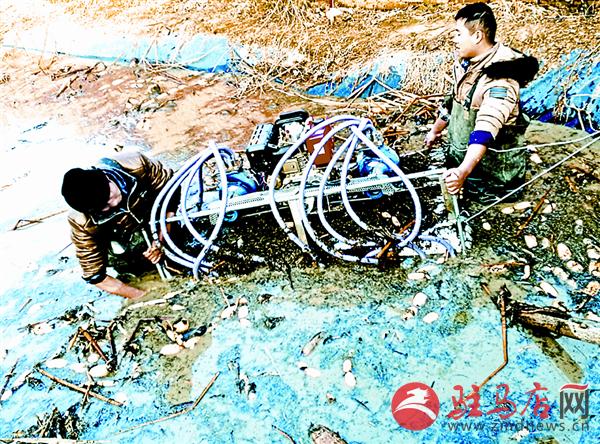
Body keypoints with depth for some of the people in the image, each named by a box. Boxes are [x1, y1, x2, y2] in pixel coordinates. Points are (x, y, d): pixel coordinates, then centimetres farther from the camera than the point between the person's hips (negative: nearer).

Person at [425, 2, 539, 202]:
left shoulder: (501, 79, -28)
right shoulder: (465, 62, -1)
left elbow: (485, 132, -40)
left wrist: (463, 172, -53)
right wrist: (435, 130, 28)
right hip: (461, 157, 8)